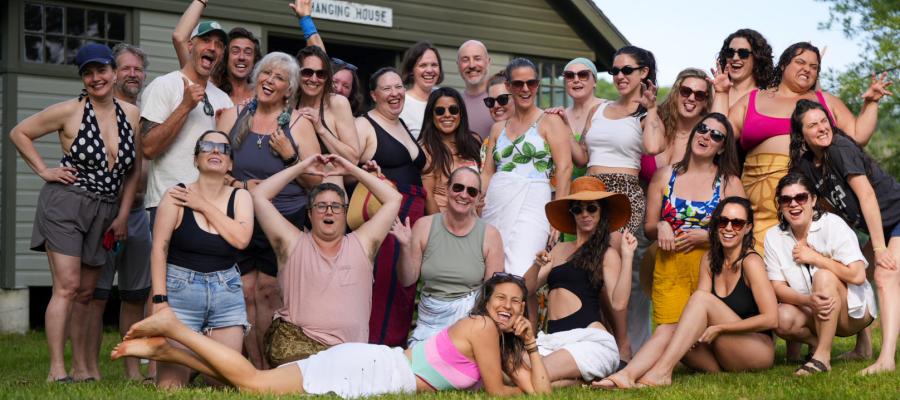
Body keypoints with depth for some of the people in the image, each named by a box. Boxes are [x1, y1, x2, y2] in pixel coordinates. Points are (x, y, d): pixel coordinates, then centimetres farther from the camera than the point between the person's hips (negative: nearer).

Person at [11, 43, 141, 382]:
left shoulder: (131, 114, 4)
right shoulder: (69, 111, -7)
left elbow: (134, 170, 9)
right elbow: (19, 133, 2)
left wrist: (122, 215, 5)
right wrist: (44, 171, -4)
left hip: (105, 211, 5)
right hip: (65, 204, -5)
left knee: (86, 292, 12)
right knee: (67, 287, -11)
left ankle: (81, 367, 20)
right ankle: (56, 370, -9)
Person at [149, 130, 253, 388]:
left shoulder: (240, 197, 7)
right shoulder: (176, 196, -1)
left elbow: (241, 239, -11)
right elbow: (159, 249, -6)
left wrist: (204, 205, -8)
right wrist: (159, 299, -13)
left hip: (228, 292, 3)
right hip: (180, 290, -3)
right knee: (171, 385, -11)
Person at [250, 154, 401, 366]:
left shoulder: (362, 243, 14)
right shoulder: (293, 243, 11)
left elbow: (393, 199, 11)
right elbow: (259, 196, 6)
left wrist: (352, 170, 12)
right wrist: (301, 167, 10)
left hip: (349, 349, 2)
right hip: (293, 337, -2)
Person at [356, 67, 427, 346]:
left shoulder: (405, 126, 21)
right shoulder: (364, 125, -3)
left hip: (413, 216, 8)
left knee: (406, 288, 6)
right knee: (383, 285, -13)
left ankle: (397, 345, 13)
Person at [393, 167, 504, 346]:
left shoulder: (490, 234, -4)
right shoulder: (424, 226, -1)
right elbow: (407, 280, 2)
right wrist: (405, 246, -13)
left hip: (470, 316, -1)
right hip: (430, 319, 1)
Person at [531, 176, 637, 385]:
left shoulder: (607, 254, 5)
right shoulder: (560, 250, 21)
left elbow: (619, 303, -9)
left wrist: (627, 257, -10)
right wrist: (537, 266, -3)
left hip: (589, 338, -5)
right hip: (551, 341, 5)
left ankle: (582, 378, -1)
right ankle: (577, 376, -3)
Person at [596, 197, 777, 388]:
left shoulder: (750, 262, -11)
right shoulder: (710, 259, 8)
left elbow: (771, 319, -18)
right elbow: (699, 309, 1)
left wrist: (719, 328, -18)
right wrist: (694, 332, -22)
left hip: (759, 349, -6)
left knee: (701, 297, -25)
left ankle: (662, 372, -35)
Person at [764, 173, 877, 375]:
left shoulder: (832, 224, -16)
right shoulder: (774, 237, -4)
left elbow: (857, 275, -25)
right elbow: (777, 288, -9)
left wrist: (813, 257, -19)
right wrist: (809, 301, -28)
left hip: (853, 310, -3)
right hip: (812, 313, 3)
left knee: (823, 275, -32)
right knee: (783, 318, -28)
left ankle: (822, 357, -25)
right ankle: (816, 342, 5)